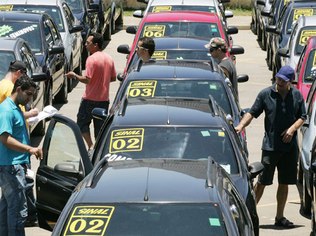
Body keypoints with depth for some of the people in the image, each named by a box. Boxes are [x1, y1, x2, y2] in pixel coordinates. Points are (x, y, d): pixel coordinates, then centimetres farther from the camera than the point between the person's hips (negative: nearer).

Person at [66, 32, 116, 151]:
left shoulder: (92, 59, -17)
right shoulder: (109, 59, 6)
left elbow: (87, 79, -21)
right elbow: (113, 78, 13)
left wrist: (74, 75, -6)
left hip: (90, 99, -6)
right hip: (104, 99, 6)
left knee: (82, 123, 7)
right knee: (100, 126, 12)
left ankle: (91, 147, -7)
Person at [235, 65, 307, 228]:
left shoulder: (297, 95, 6)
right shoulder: (265, 94, -1)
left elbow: (302, 117, 11)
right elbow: (252, 113, 0)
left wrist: (292, 129, -7)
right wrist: (241, 125, -16)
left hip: (290, 146, 3)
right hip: (270, 146, -3)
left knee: (284, 183, 9)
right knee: (262, 181, -4)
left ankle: (280, 217, 17)